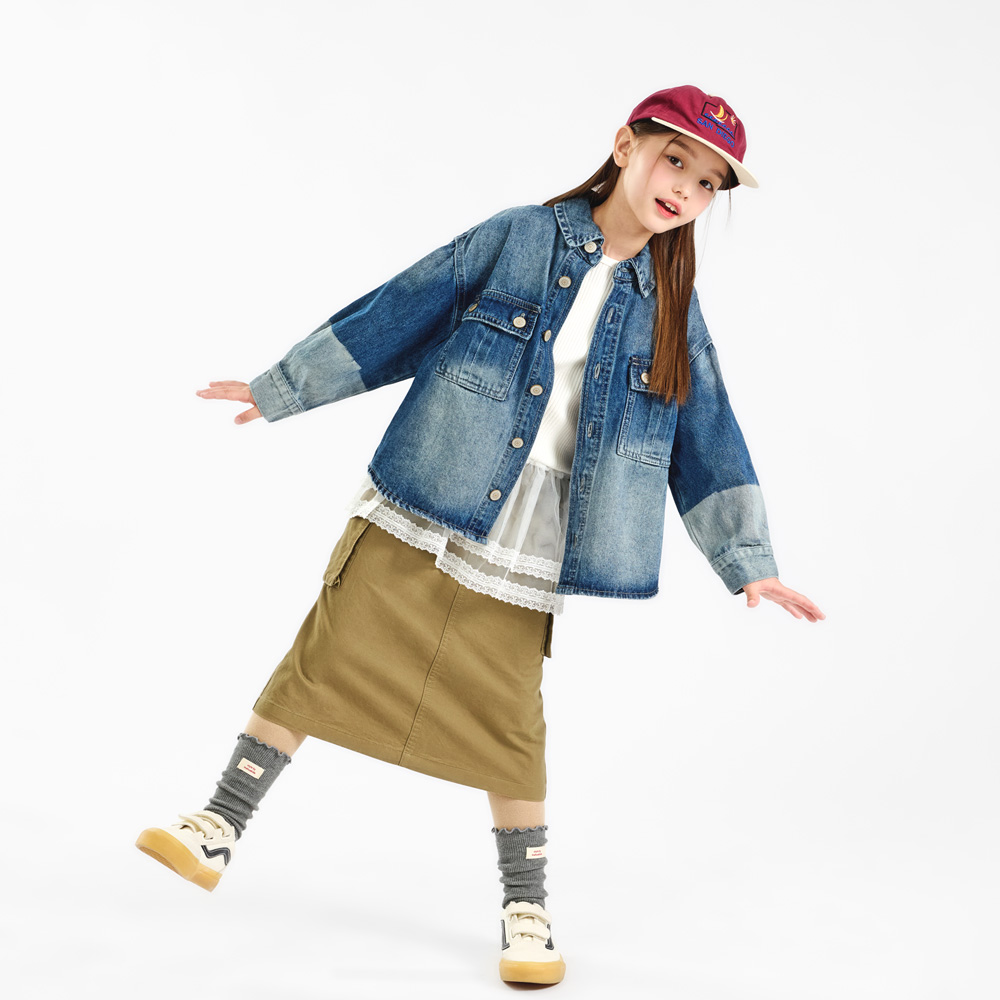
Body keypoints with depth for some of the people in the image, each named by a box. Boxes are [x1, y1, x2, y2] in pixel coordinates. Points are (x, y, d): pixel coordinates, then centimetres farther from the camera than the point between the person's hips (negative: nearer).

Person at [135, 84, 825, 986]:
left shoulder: (673, 310, 8)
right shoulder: (517, 237, 2)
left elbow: (707, 442, 9)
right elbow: (396, 317, 4)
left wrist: (749, 563, 3)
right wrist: (281, 389, 8)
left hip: (523, 556, 1)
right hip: (415, 514, 0)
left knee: (507, 727, 3)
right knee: (323, 664, 0)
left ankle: (527, 908, 22)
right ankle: (219, 829, 15)